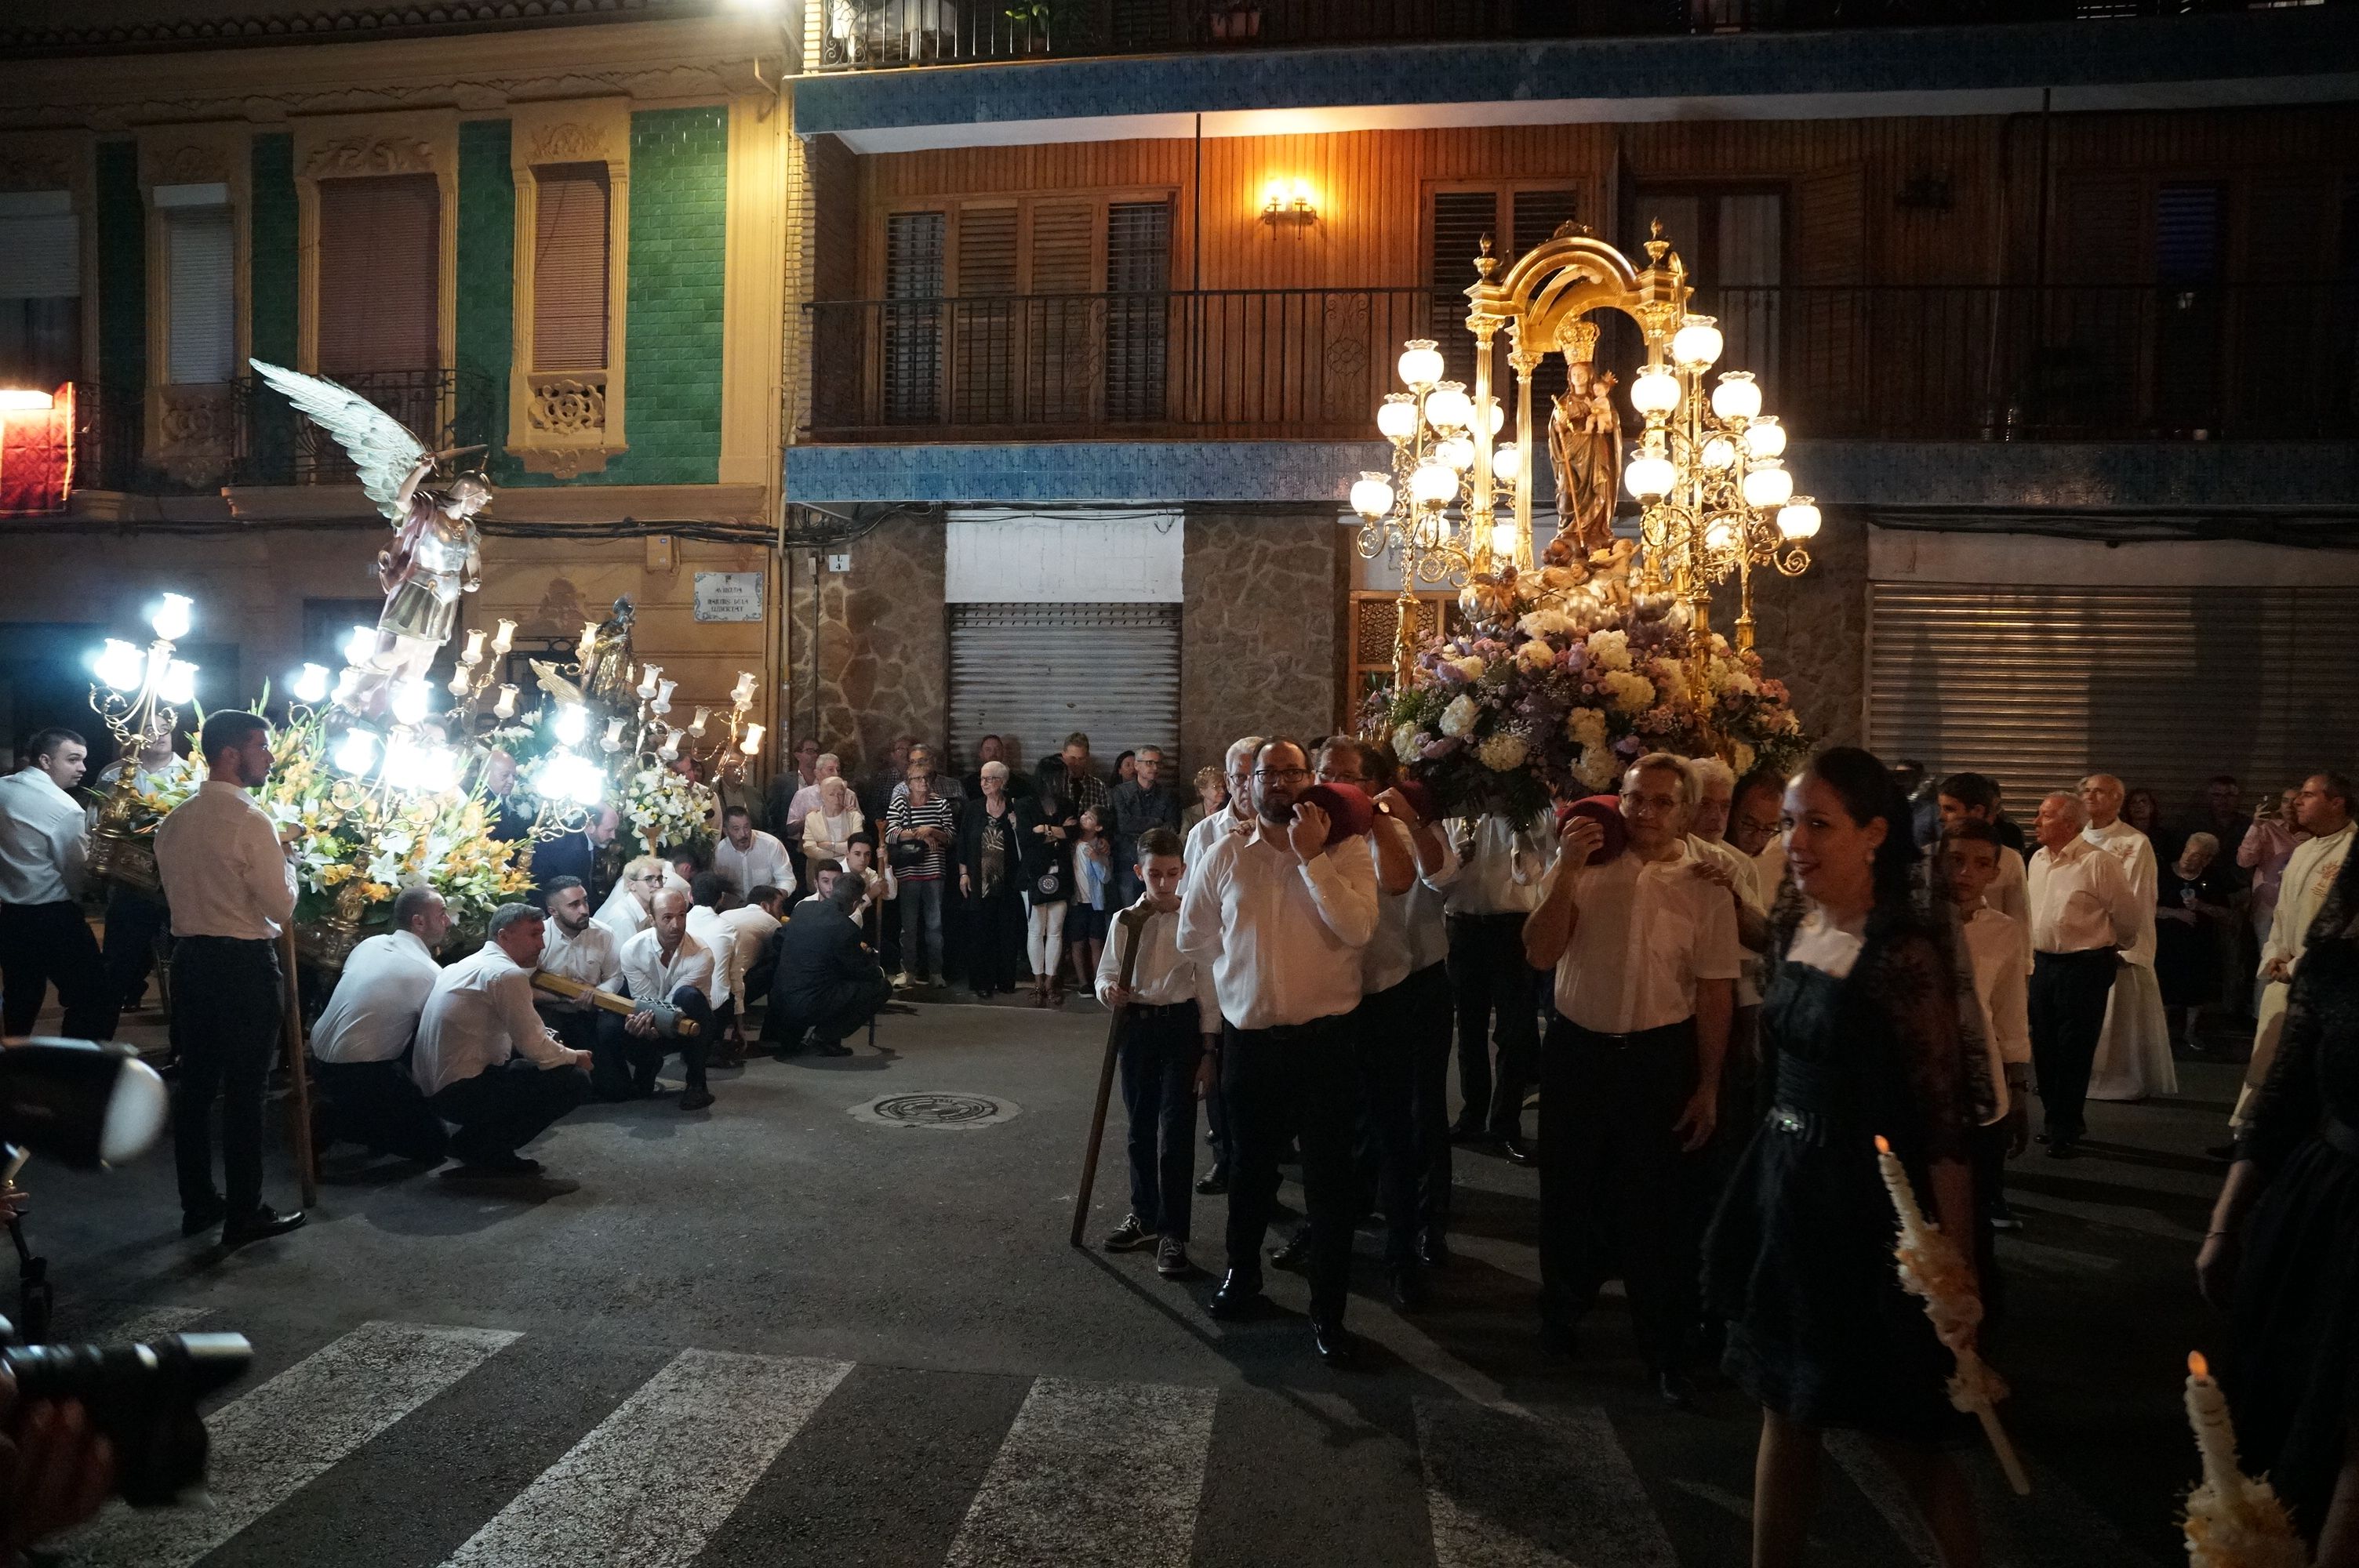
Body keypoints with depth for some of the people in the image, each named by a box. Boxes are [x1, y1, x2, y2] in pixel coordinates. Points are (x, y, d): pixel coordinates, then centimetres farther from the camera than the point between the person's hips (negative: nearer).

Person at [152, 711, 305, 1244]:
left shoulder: (174, 820, 8)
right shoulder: (250, 820, -16)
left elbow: (178, 891, 17)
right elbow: (282, 907, -14)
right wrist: (287, 860, 1)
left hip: (190, 957, 8)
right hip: (244, 964, -8)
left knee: (195, 1082, 14)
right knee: (243, 1091, 0)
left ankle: (197, 1203, 24)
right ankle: (244, 1214, 8)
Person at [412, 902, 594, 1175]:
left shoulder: (470, 964, 15)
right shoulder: (507, 974, -16)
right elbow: (535, 1047, -17)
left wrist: (559, 1049, 9)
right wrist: (574, 1057, 2)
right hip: (460, 1092, -10)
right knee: (575, 1081, -11)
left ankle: (478, 1141, 15)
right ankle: (485, 1147, -3)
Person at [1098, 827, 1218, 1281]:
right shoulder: (1125, 921, 3)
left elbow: (1207, 986, -4)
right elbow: (1106, 974, 9)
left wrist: (1208, 1048, -5)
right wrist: (1108, 990, -15)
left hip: (1181, 1025, -3)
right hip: (1137, 1025, 3)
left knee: (1177, 1132, -5)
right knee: (1140, 1128, 14)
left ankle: (1173, 1234, 3)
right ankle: (1144, 1216, 30)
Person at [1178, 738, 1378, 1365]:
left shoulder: (1346, 853, -5)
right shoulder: (1225, 855, 1)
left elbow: (1358, 929, -21)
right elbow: (1194, 936, 12)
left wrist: (1311, 855, -23)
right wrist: (1237, 974, 9)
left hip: (1323, 1038, -2)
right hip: (1248, 1038, 3)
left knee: (1329, 1180, 3)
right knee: (1250, 1167, 20)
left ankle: (1328, 1313, 17)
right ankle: (1242, 1275, 41)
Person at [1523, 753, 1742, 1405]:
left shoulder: (1705, 887, -6)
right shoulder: (1584, 865, -4)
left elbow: (1715, 993, -2)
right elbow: (1539, 954, -10)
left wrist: (1708, 1086, -1)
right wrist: (1567, 871, -20)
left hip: (1659, 1058, -1)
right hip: (1576, 1049, 2)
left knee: (1657, 1206, 9)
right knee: (1568, 1191, 18)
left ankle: (1668, 1351, 27)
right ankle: (1562, 1310, 42)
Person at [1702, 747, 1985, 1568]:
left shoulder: (1904, 951, -19)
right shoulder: (1794, 930, 4)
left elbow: (1944, 1117, -19)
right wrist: (1777, 1173, 15)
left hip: (1866, 1200, -7)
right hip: (1786, 1185, 7)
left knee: (1900, 1429, 9)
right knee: (1786, 1407, 17)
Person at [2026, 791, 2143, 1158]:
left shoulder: (2097, 863, -15)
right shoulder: (2038, 860, 7)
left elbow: (2131, 913, -7)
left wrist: (2113, 946, 9)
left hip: (2084, 967, -7)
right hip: (2043, 963, 7)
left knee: (2073, 1052, 0)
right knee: (2044, 1048, 13)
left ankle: (2066, 1131, 11)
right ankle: (2054, 1120, 27)